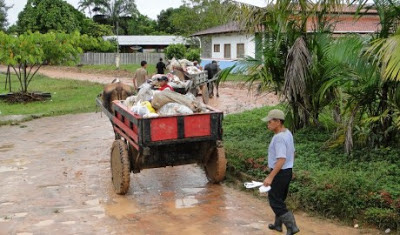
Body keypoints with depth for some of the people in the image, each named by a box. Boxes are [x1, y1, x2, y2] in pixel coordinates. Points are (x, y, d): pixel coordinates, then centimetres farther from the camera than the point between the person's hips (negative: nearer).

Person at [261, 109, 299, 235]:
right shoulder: (288, 133, 8)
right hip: (287, 171, 10)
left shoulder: (279, 138, -24)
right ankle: (278, 224, 33)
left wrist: (270, 177, -28)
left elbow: (281, 160, -29)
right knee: (279, 199, 21)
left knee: (275, 201, -1)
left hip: (280, 173, -10)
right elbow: (292, 153, 17)